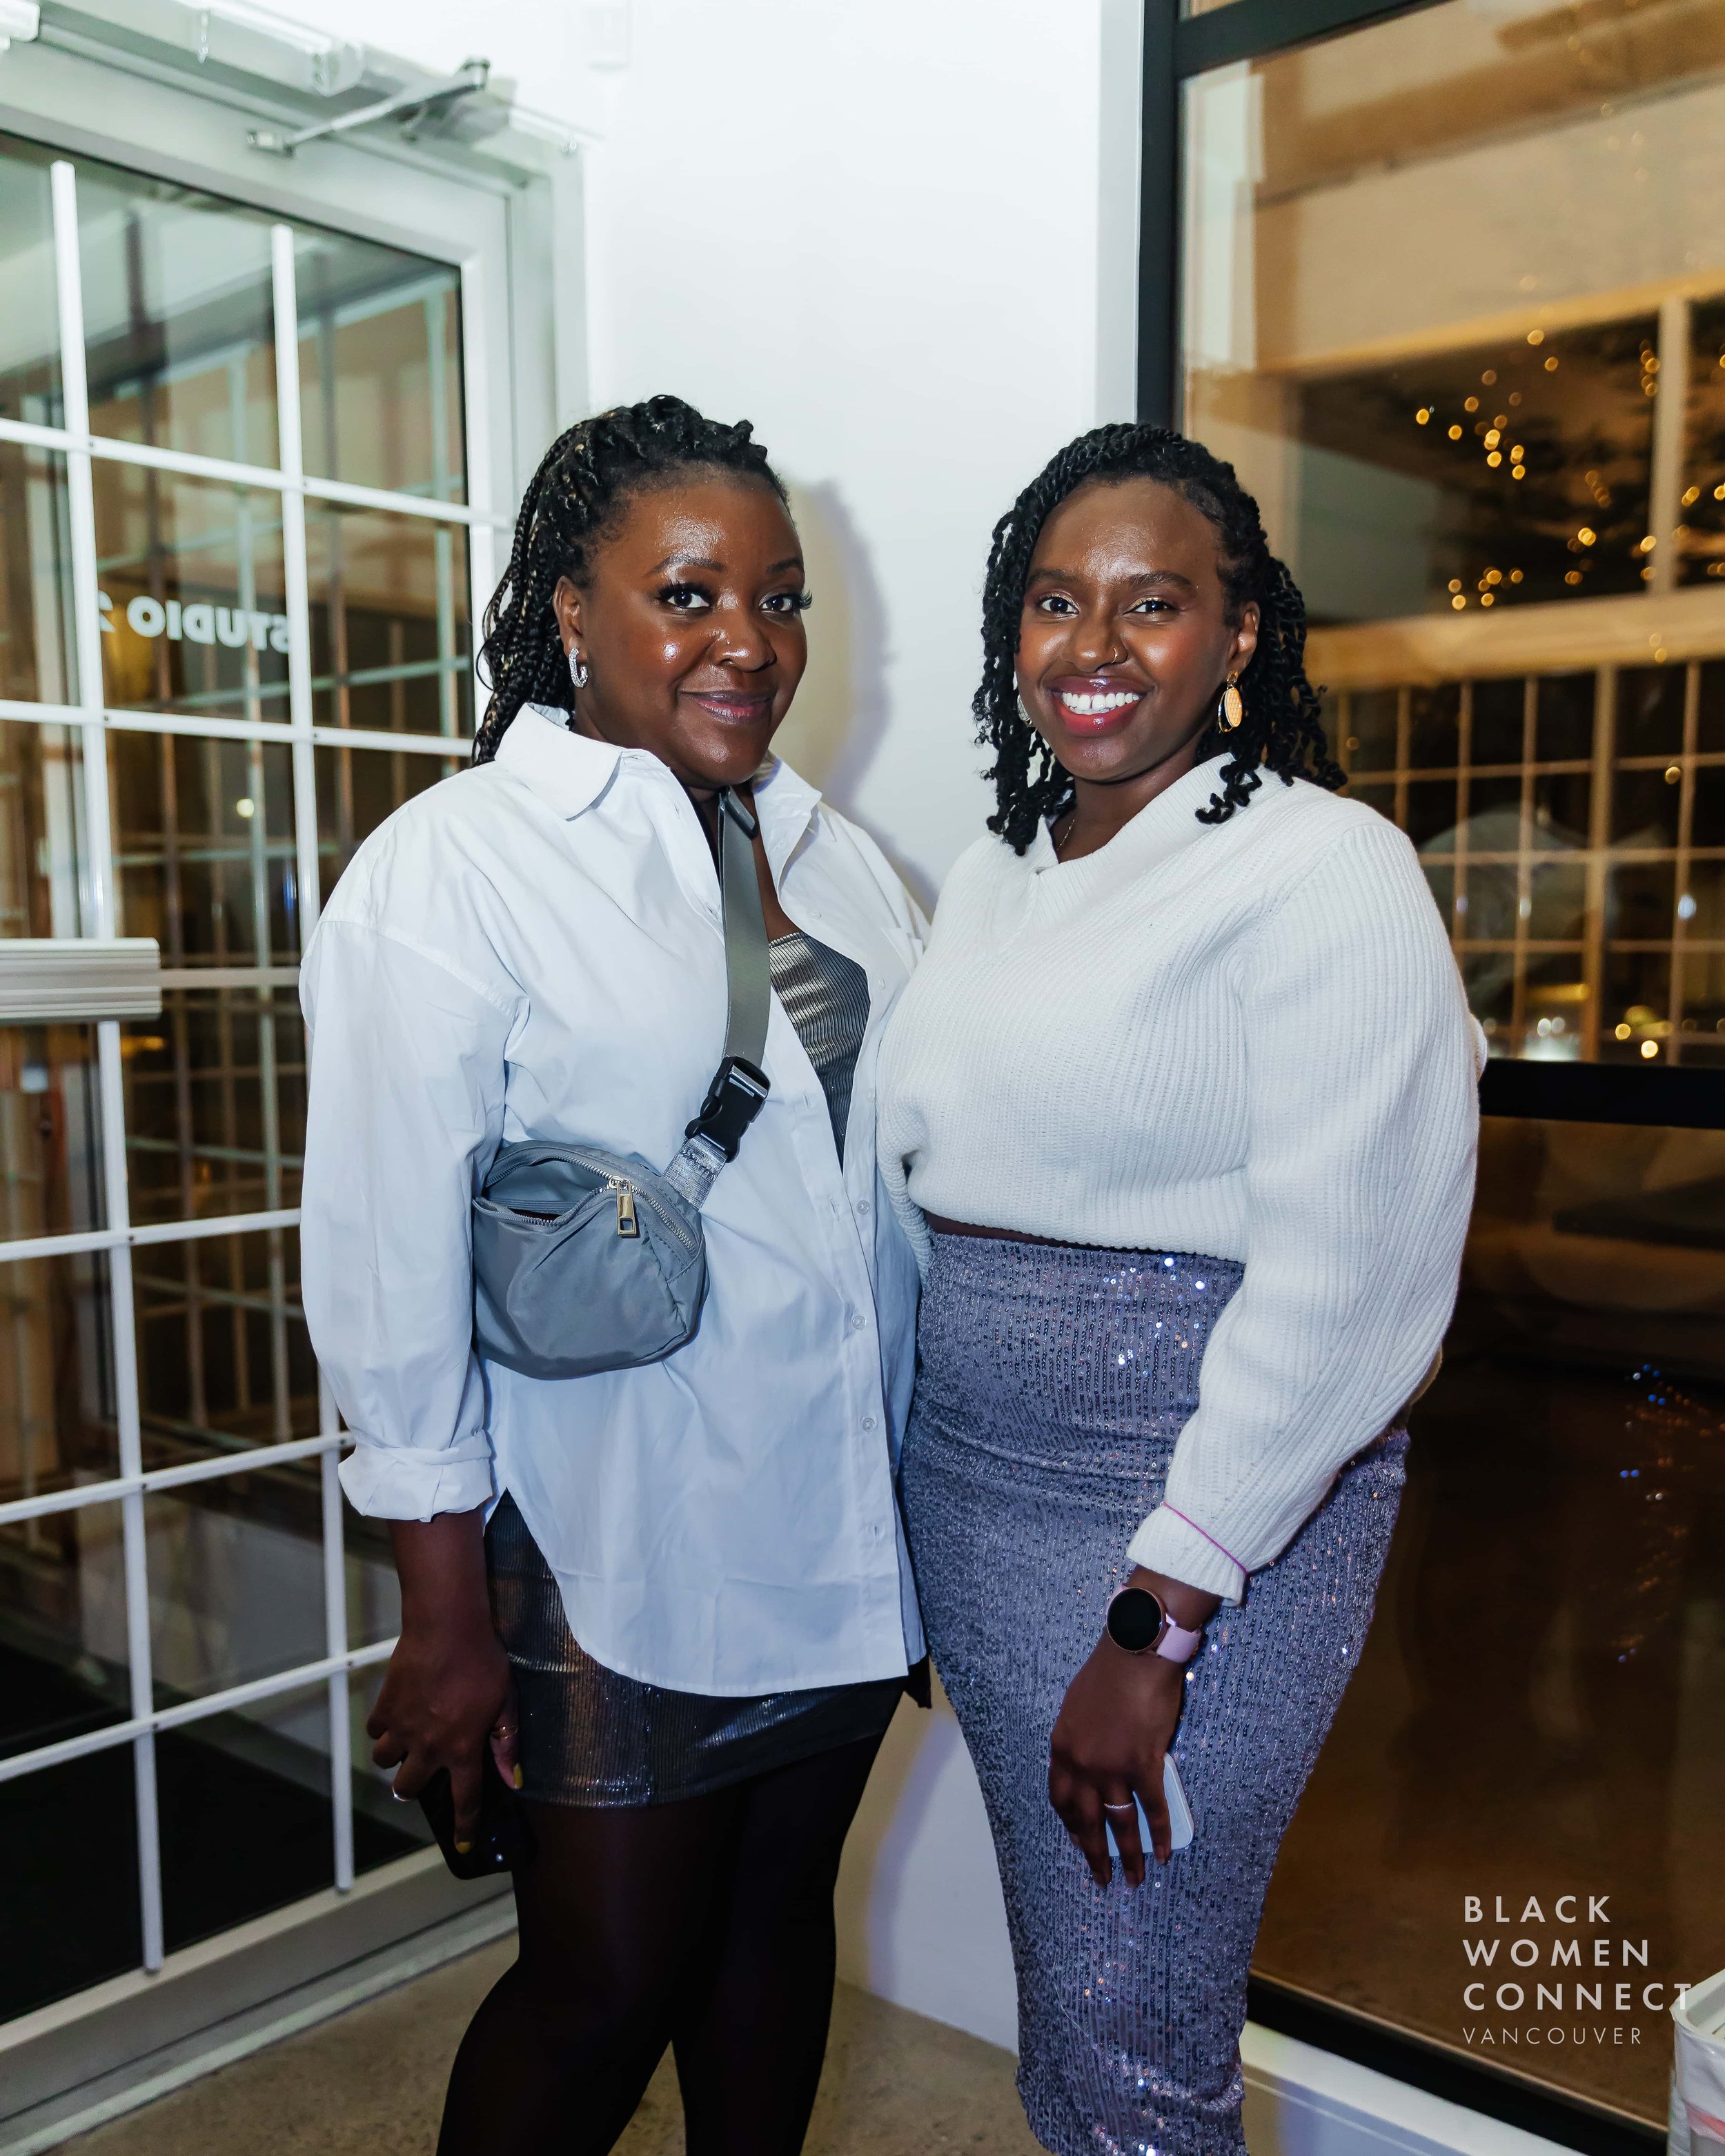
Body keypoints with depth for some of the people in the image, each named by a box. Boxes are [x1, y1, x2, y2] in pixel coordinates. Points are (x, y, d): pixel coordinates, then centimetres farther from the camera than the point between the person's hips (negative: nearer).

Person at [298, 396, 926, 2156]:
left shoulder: (836, 858, 7)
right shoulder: (454, 868, -12)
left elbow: (910, 1180, 10)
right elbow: (392, 1263, -14)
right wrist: (446, 1615, -13)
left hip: (844, 1527, 6)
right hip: (614, 1546, -5)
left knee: (779, 1911, 20)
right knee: (606, 1987, 9)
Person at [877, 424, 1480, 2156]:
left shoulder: (1326, 871, -12)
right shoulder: (992, 879, 11)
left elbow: (1342, 1284, -18)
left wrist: (1156, 1622, -17)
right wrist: (895, 1505, 13)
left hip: (1202, 1497, -6)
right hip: (963, 1477, 7)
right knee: (1056, 2014, 19)